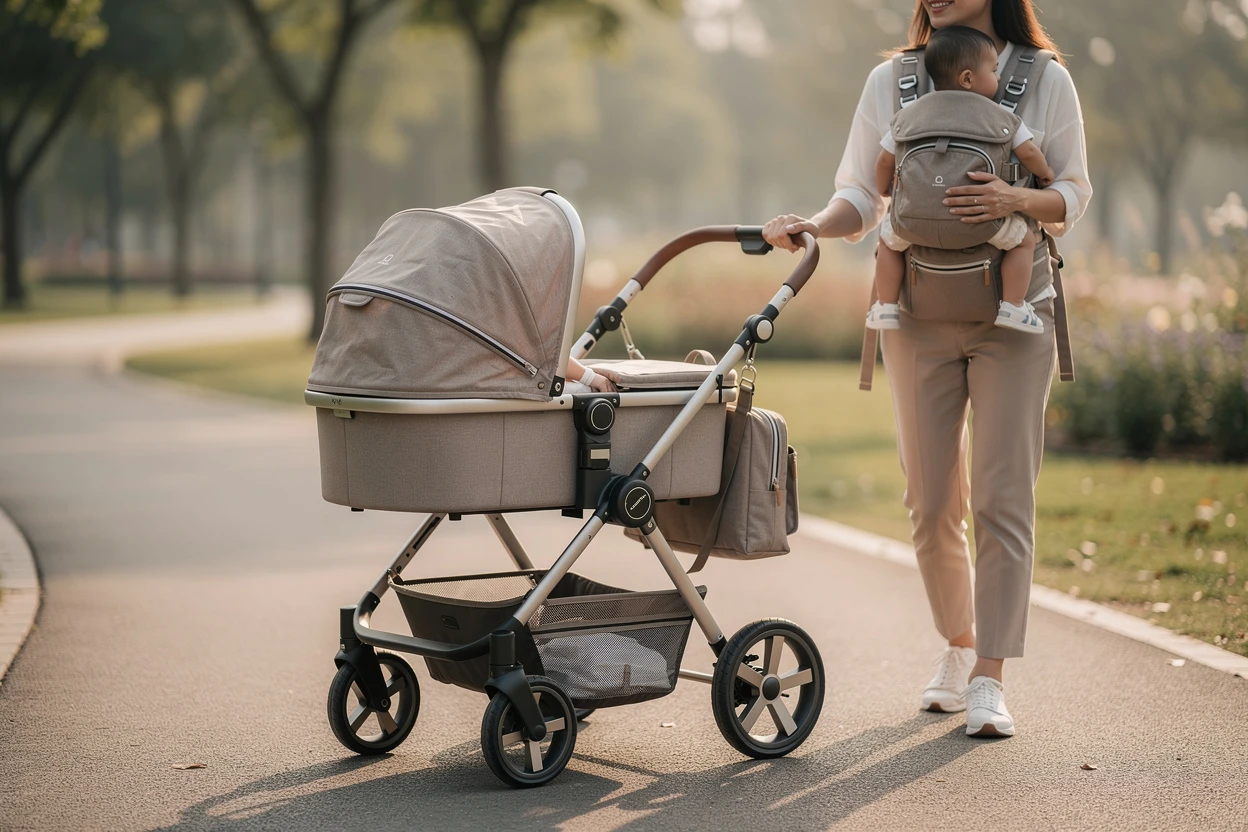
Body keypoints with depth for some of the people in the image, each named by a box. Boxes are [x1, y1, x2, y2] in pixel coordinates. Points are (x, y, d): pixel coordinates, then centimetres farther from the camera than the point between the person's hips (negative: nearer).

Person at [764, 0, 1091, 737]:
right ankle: (958, 645, 25)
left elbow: (1075, 196, 2)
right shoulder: (891, 82, 5)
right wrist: (812, 227, -16)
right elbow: (862, 199, 5)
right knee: (931, 500, 4)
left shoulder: (1045, 81, 1)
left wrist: (1016, 199, -20)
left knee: (1003, 495, -7)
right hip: (919, 313, 2)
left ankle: (990, 676, -3)